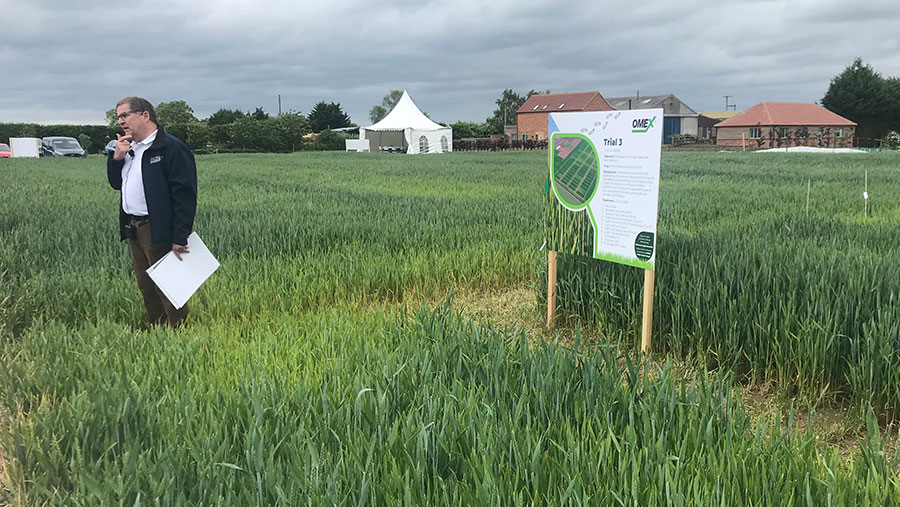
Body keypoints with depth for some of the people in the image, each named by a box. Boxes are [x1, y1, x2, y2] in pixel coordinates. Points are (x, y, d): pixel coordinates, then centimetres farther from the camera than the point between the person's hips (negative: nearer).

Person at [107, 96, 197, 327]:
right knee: (147, 290, 16)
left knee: (168, 290, -3)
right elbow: (116, 183, 22)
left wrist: (180, 238, -21)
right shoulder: (129, 148, 17)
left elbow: (185, 195, -18)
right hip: (134, 230, 9)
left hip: (158, 232, -9)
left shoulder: (171, 148, -13)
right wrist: (116, 158, 2)